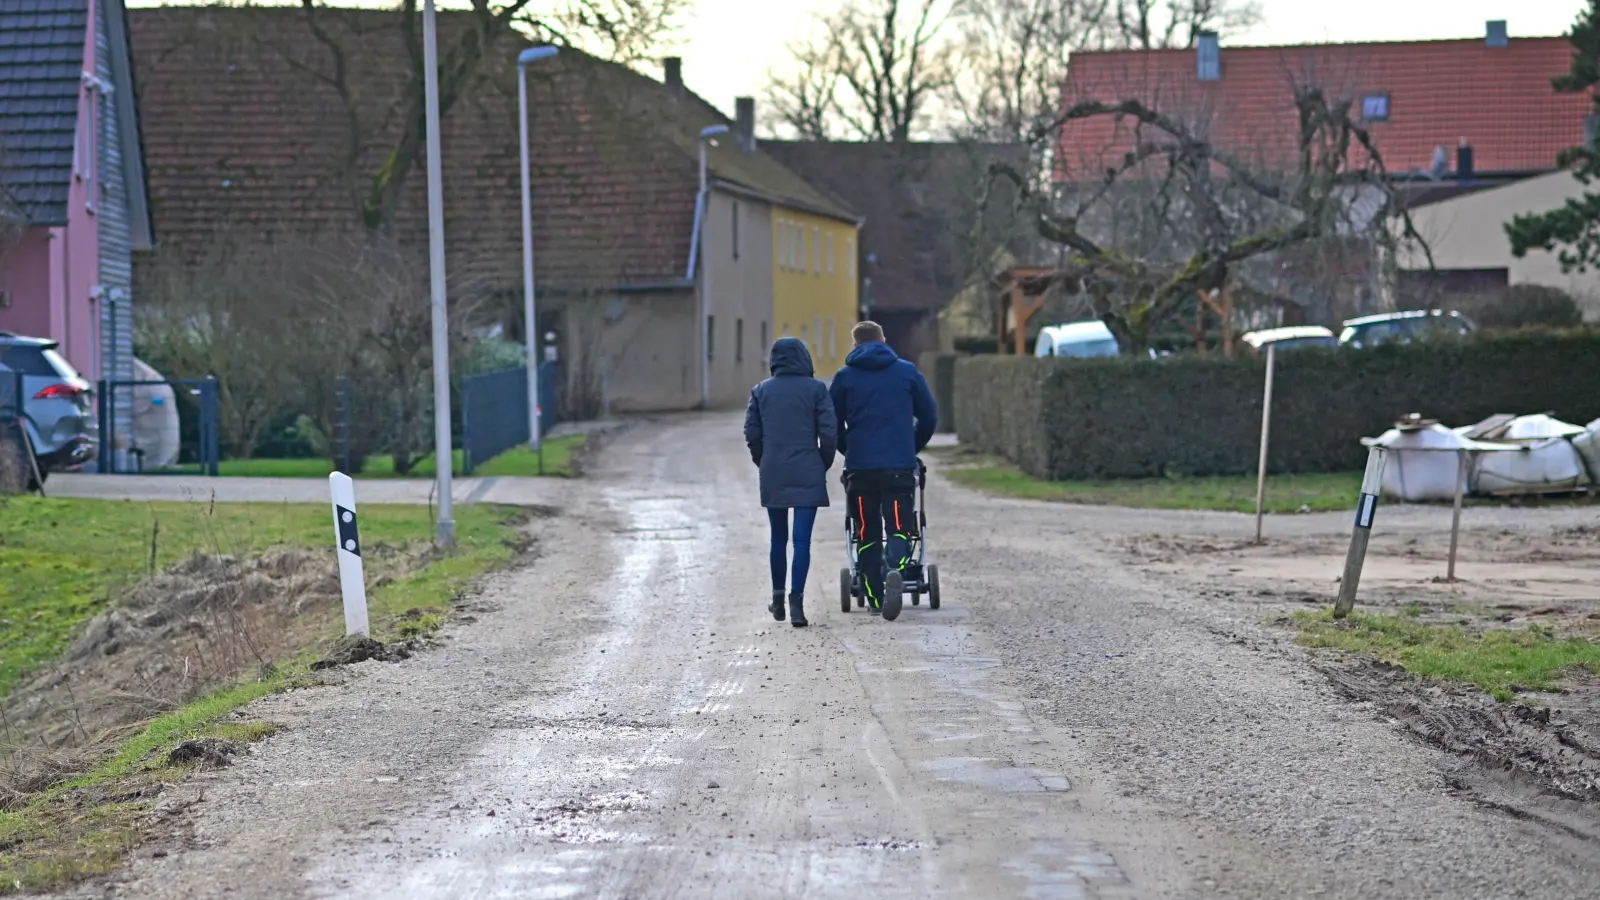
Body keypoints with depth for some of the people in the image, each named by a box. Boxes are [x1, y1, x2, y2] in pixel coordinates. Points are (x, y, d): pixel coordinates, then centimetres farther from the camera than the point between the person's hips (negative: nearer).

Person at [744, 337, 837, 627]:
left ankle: (778, 598, 22)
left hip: (773, 476, 3)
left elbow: (751, 433, 4)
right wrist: (823, 464, 8)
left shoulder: (761, 391, 5)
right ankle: (796, 599, -14)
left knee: (778, 538, 15)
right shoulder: (816, 389, -3)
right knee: (802, 539, -4)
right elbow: (829, 433, -6)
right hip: (808, 475, -3)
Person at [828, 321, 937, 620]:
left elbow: (833, 425, 8)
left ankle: (876, 598, 9)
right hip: (901, 467, 0)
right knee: (900, 529, -1)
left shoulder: (845, 377, 5)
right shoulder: (907, 372, 6)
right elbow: (929, 417, 9)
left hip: (860, 468, 0)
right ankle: (894, 570, -30)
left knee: (867, 534, 10)